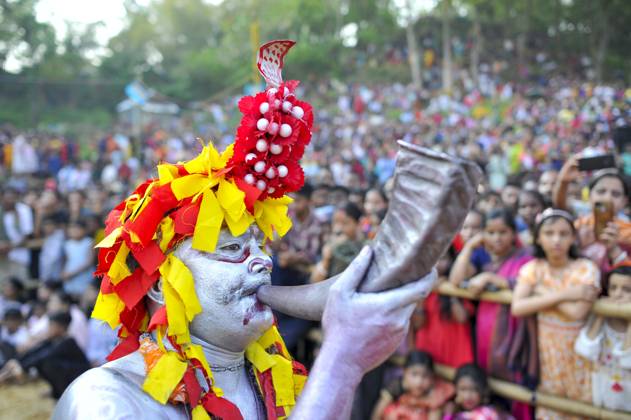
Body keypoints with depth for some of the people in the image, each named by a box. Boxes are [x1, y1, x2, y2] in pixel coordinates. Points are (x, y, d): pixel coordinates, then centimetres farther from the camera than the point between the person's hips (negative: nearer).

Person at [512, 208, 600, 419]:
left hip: (579, 349, -2)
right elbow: (517, 307, -18)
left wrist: (543, 292, -14)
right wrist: (562, 295, -20)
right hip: (548, 348, 3)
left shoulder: (586, 269, -12)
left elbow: (576, 312, -25)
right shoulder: (533, 268, -3)